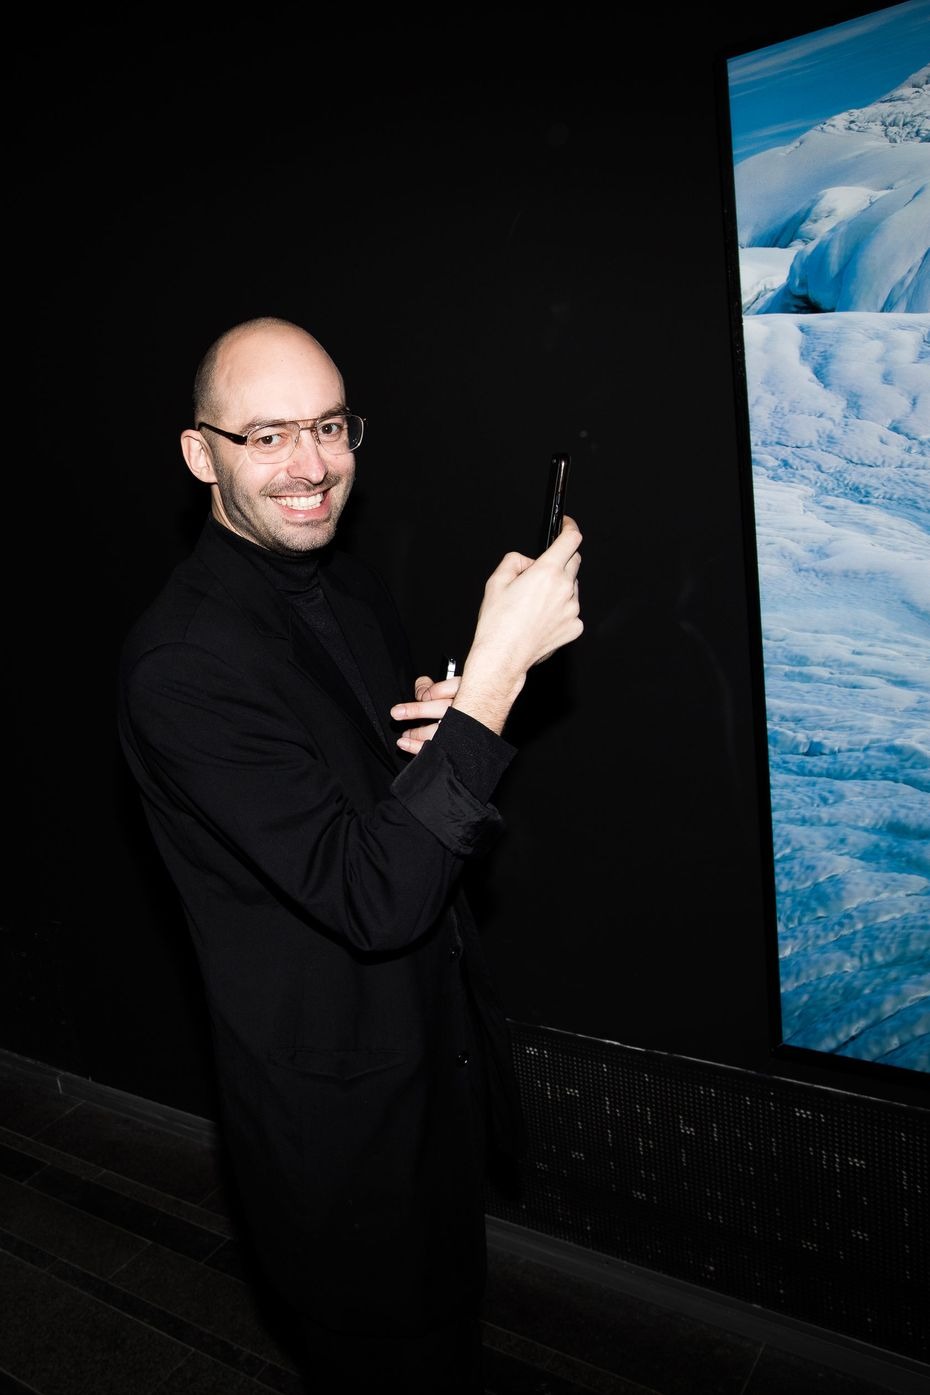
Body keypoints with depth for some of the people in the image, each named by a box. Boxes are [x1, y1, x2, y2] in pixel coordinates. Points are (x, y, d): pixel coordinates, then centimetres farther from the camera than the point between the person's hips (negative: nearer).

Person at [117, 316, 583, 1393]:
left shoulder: (349, 585, 0)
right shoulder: (181, 661, -27)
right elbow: (373, 896, -31)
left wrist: (452, 725, -12)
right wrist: (494, 673, -36)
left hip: (441, 1043, 8)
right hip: (337, 1100, -7)